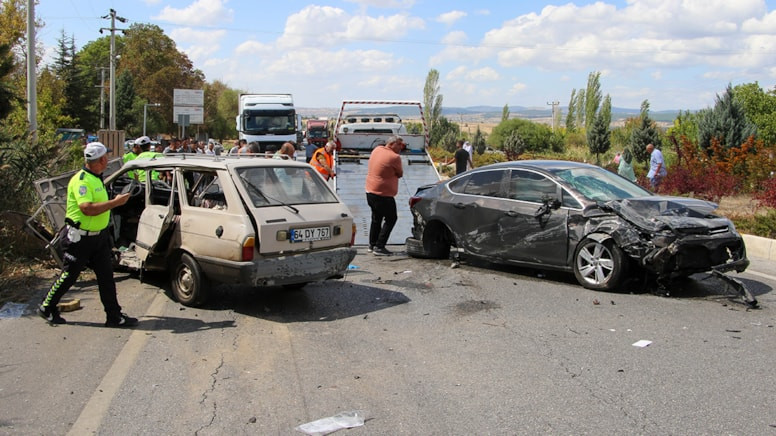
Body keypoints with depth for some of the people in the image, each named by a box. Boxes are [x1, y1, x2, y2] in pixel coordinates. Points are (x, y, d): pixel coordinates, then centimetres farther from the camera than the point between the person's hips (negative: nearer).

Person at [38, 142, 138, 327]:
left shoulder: (96, 178, 10)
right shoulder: (81, 180, -20)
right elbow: (88, 209, -31)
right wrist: (115, 202, -29)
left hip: (99, 236, 9)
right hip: (80, 238, -9)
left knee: (106, 276, 6)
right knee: (68, 275, 5)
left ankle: (114, 315, 9)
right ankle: (47, 308, 24)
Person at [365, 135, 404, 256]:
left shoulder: (377, 149, 6)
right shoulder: (395, 157, -17)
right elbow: (400, 174, -6)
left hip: (370, 191, 9)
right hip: (383, 194, -9)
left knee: (376, 219, 21)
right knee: (390, 219, 2)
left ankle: (372, 245, 28)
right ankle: (379, 247, -3)